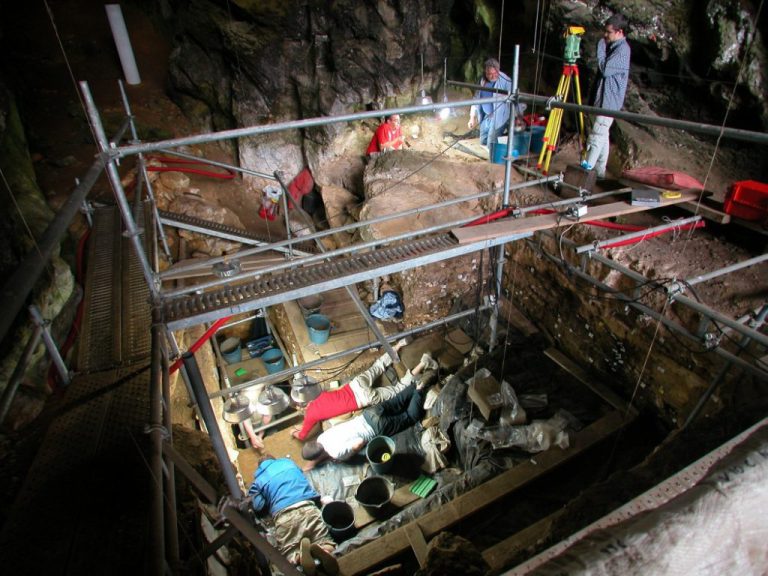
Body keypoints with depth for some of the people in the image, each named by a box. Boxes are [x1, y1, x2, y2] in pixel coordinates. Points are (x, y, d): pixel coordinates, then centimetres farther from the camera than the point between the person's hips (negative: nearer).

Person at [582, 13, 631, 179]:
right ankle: (599, 170, 15)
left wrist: (600, 47, -12)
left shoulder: (622, 49, -13)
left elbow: (605, 69, -20)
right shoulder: (613, 46, 16)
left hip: (609, 101, -10)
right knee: (603, 135, 10)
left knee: (598, 135, -12)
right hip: (604, 99, 10)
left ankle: (588, 168, -12)